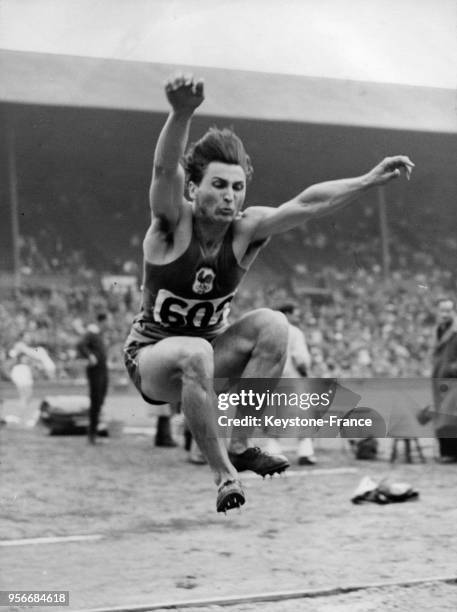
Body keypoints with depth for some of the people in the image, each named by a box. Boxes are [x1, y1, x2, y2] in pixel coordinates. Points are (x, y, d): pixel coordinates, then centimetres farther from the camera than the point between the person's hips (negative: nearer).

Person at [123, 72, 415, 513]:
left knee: (272, 324, -22)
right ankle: (223, 473, -25)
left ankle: (240, 447, -14)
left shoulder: (246, 230, -10)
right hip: (150, 356, -4)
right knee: (196, 354, -38)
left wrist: (369, 180, -35)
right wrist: (181, 113, -59)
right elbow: (164, 170, -39)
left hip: (207, 350, 4)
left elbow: (306, 204, -21)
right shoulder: (174, 225, -20)